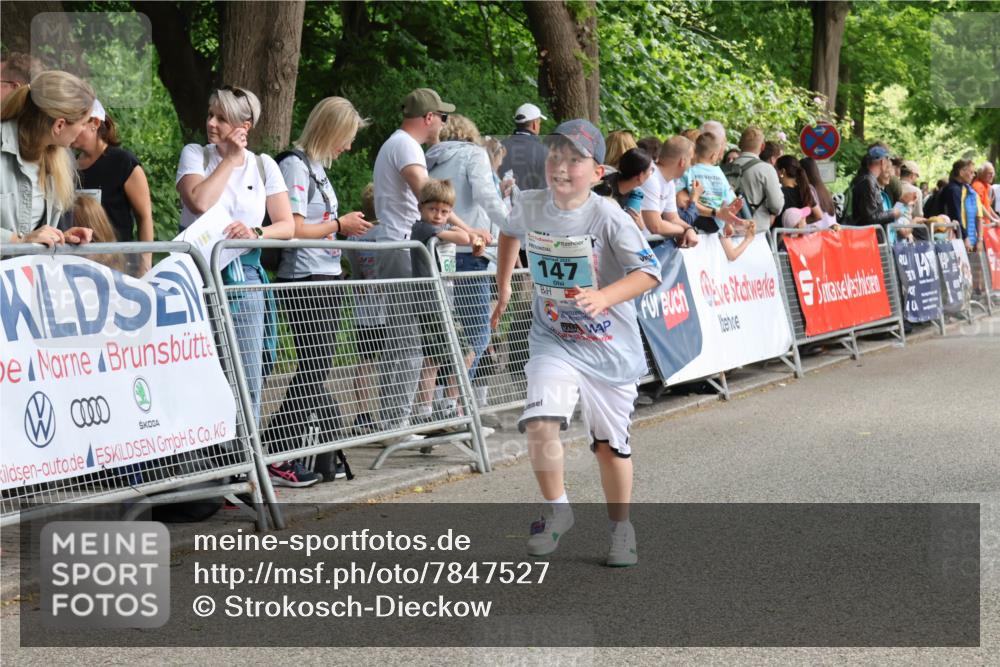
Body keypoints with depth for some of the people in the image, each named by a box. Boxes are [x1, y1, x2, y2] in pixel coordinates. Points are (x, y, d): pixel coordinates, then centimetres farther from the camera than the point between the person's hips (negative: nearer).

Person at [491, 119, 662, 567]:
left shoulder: (608, 218, -18)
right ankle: (556, 510, 3)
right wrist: (503, 285, 21)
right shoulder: (531, 207, -5)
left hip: (610, 346, -2)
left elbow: (649, 271, -23)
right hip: (554, 341, 2)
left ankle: (620, 527, 30)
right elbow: (511, 231, 20)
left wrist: (603, 297, -38)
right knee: (540, 422, -20)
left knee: (611, 443, 9)